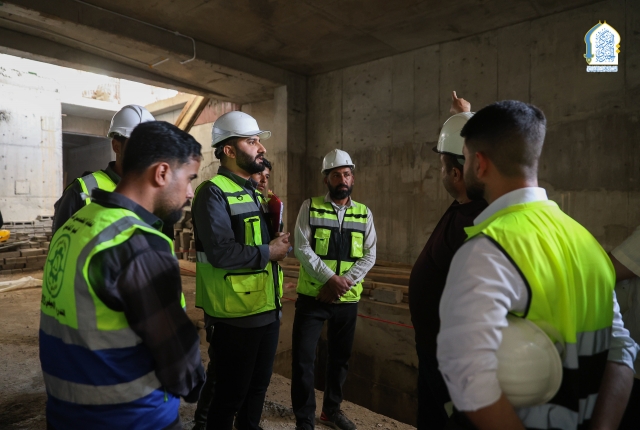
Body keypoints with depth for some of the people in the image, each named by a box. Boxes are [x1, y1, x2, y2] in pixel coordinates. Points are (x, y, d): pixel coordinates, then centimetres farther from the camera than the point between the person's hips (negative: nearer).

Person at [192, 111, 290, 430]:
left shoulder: (254, 193, 13)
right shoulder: (213, 192, -16)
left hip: (267, 310, 8)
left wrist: (279, 243, 2)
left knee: (258, 385, 24)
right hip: (234, 316, -8)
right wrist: (269, 252, -17)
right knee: (229, 392, 11)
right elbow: (221, 252, -28)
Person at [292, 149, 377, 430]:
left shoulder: (364, 214, 4)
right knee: (303, 359, 0)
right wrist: (330, 278, -22)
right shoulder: (310, 207, -3)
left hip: (348, 299, 3)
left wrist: (344, 282, -15)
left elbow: (369, 256, 0)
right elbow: (302, 248, -11)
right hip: (312, 296, -3)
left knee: (340, 357, 17)